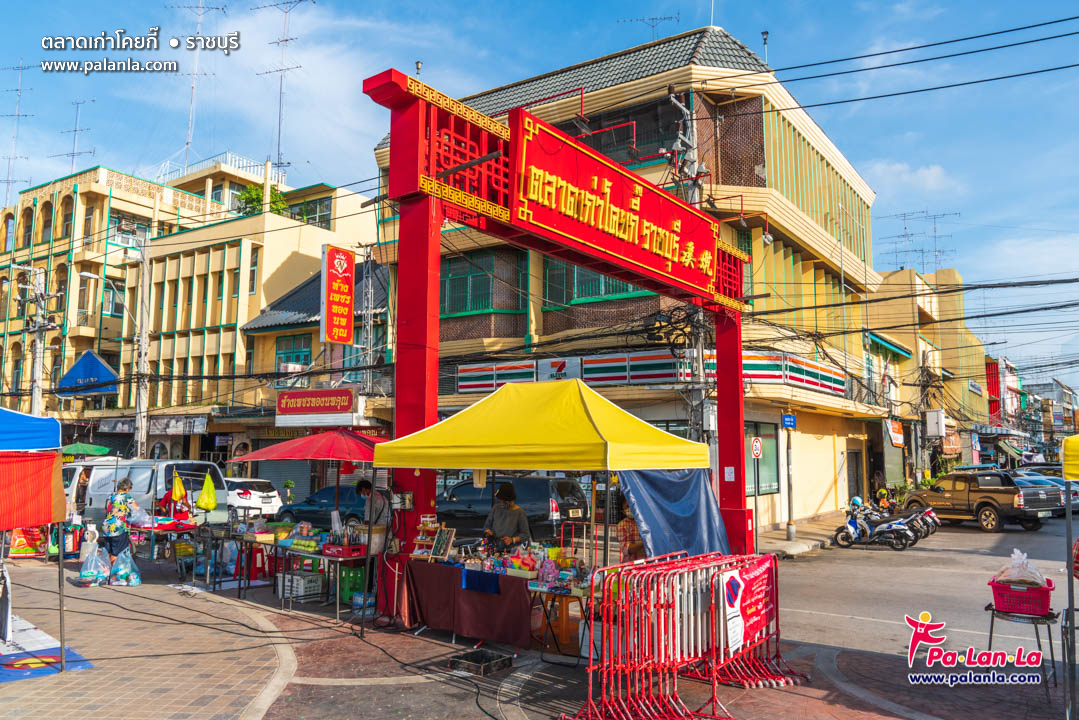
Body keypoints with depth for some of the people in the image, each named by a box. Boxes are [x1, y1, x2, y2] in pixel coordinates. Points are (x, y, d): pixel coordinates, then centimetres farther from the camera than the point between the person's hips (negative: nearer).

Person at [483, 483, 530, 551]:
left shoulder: (519, 512, -7)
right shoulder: (496, 508, 6)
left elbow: (525, 535, -1)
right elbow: (486, 526, 18)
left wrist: (512, 540, -15)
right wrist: (487, 531, -3)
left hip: (512, 550, -4)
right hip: (495, 548, 4)